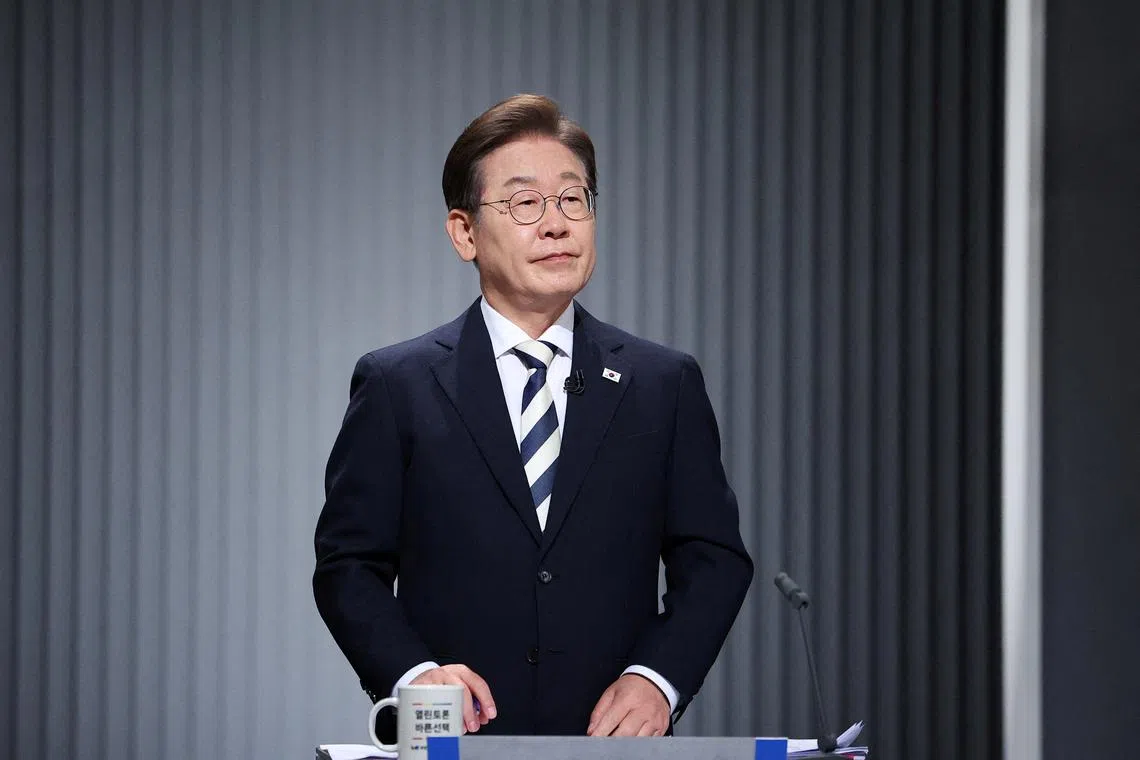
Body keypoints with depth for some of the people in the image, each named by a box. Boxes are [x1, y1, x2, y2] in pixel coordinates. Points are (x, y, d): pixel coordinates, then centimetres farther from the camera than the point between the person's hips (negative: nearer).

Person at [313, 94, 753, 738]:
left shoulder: (667, 385, 9)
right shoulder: (397, 387, 5)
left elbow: (715, 559, 7)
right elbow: (348, 566, 3)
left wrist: (656, 677, -9)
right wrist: (412, 672, -14)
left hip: (614, 739, 1)